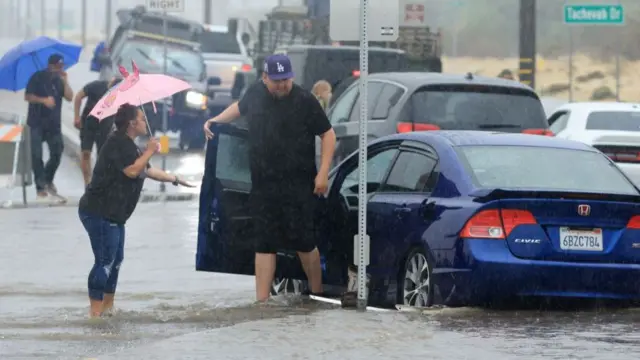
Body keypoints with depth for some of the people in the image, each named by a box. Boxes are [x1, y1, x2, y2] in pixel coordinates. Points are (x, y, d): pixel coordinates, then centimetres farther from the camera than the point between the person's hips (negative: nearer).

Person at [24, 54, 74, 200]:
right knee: (37, 155, -5)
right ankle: (40, 187, -1)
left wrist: (65, 81, -12)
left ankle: (48, 180, 26)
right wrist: (43, 100, -22)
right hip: (37, 123, -4)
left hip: (53, 123, 4)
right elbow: (27, 96, -9)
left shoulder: (59, 80, 7)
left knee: (57, 153, 4)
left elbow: (69, 97, -4)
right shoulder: (37, 78, -5)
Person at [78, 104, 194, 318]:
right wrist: (150, 151, -13)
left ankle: (107, 306, 25)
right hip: (100, 213, -11)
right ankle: (95, 312, -13)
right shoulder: (118, 143, -14)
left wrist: (174, 179, 36)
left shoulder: (127, 145, 20)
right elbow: (132, 170, -25)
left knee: (116, 260, 16)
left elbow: (147, 171, 31)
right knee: (105, 261, -12)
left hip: (112, 215, 11)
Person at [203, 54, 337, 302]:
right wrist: (215, 121, 15)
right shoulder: (255, 94, 7)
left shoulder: (304, 101, -7)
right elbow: (239, 107, 31)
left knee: (302, 241, -2)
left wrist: (323, 173, -10)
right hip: (263, 185, 4)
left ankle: (317, 294, 17)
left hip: (298, 186, -4)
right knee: (265, 244, 4)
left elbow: (328, 135, -3)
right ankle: (262, 301, 5)